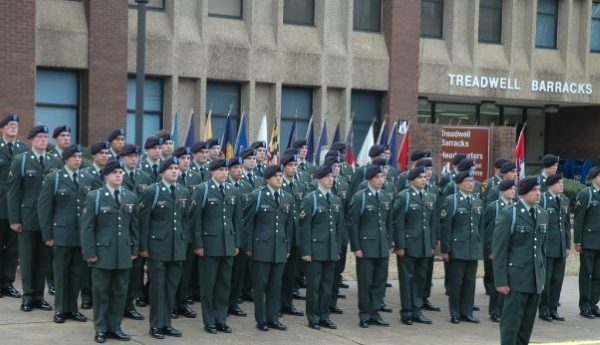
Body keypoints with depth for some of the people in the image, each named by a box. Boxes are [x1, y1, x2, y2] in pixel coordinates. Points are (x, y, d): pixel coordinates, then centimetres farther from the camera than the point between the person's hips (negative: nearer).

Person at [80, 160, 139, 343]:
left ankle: (114, 327, 17)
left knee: (120, 292, 7)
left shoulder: (131, 197, 9)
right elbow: (87, 227, -3)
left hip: (124, 254, 3)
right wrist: (90, 252, -9)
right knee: (101, 292, 3)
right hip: (103, 252, -3)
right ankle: (101, 329, 13)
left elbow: (134, 226, 12)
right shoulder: (94, 197, -1)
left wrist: (135, 249, 7)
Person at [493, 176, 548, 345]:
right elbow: (499, 250, -8)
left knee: (528, 322, 9)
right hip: (516, 278, -6)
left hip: (536, 280, 6)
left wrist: (542, 276, 13)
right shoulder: (508, 214, -7)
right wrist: (501, 281, -12)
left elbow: (542, 247, 17)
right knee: (511, 321, -4)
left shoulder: (543, 214, 12)